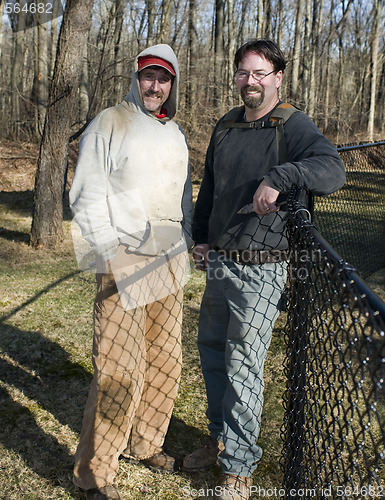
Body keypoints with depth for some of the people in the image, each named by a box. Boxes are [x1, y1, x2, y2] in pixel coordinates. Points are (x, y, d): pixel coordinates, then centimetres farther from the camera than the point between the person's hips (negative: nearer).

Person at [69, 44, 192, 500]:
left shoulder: (175, 134, 16)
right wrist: (112, 248, -12)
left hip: (169, 264, 7)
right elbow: (85, 196, -6)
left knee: (165, 361, 13)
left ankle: (145, 443, 34)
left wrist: (185, 241, 15)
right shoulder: (108, 125, -4)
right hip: (123, 265, -7)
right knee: (120, 372, -7)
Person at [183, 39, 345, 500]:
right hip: (219, 262, 7)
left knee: (243, 364, 0)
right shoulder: (225, 128, 11)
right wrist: (201, 237, 14)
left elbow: (332, 170, -27)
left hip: (261, 270, -7)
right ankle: (221, 439, 38)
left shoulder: (293, 126, -9)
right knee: (211, 348, 17)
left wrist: (278, 176, -39)